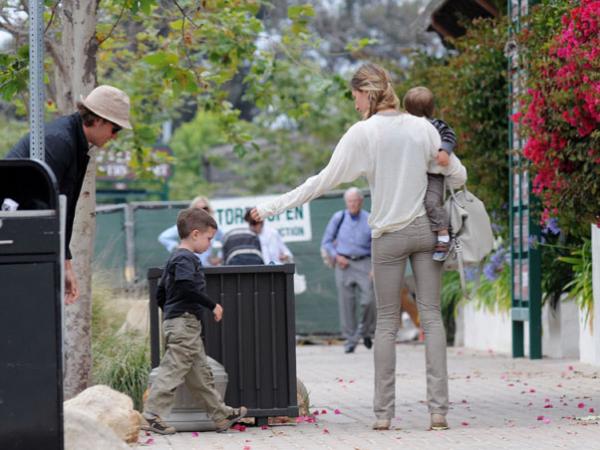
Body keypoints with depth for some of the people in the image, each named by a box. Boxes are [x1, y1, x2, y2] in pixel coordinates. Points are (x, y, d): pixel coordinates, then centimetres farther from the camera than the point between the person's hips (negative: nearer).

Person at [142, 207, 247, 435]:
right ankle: (151, 416, -11)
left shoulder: (174, 258, 19)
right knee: (172, 369, -10)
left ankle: (221, 414, 18)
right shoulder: (186, 258, -12)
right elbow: (187, 287, -26)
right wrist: (212, 305, -18)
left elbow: (161, 293, 22)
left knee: (200, 373, 13)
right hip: (184, 321, -11)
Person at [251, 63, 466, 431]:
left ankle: (384, 412, 3)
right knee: (432, 315, 2)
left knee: (387, 321, 5)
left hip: (389, 235, -2)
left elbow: (324, 180, -8)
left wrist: (272, 207, -3)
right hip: (427, 228, 2)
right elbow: (458, 175, 5)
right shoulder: (423, 127, 2)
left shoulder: (363, 133, -8)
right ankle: (439, 408, -5)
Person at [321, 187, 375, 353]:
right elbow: (326, 241, 14)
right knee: (346, 304, -1)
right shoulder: (338, 218, 6)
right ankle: (350, 340, 7)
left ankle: (366, 332, 14)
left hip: (364, 263, -1)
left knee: (368, 300, -12)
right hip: (344, 263, 1)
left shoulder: (369, 220, 1)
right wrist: (336, 256, -2)